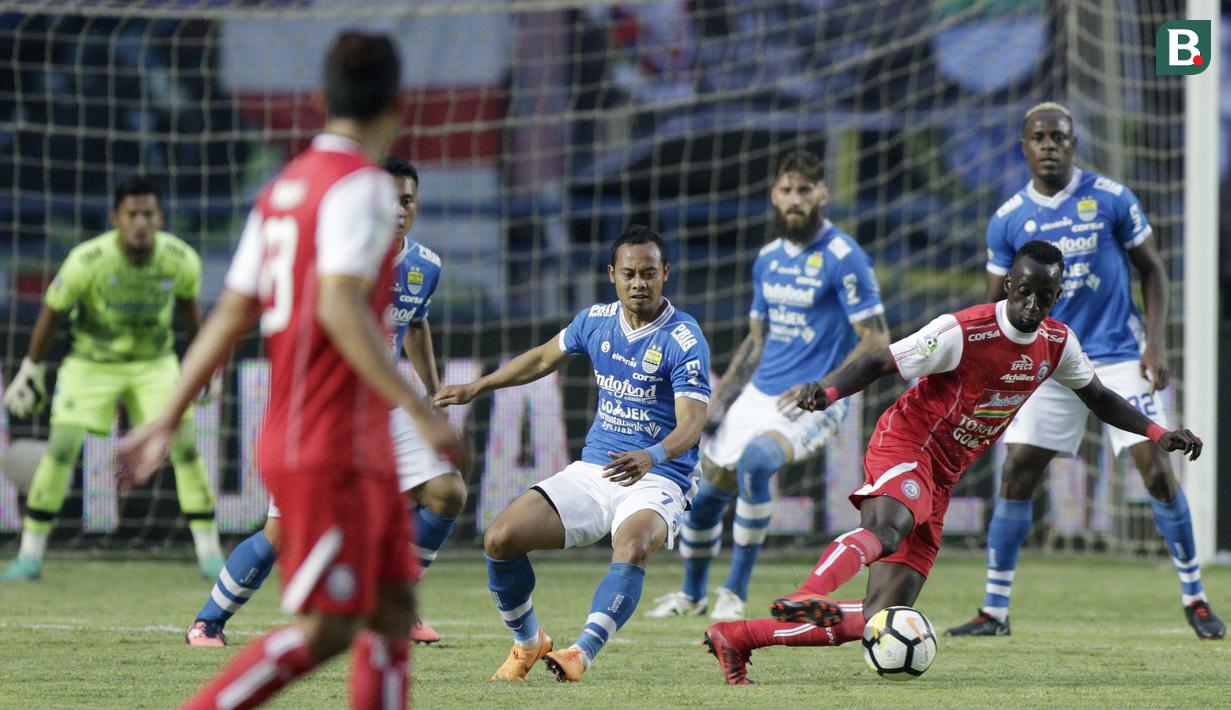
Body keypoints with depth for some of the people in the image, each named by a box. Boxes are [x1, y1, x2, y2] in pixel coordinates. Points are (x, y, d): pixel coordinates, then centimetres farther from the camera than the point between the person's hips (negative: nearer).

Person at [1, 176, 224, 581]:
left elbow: (189, 304, 4)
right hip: (91, 362, -2)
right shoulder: (87, 260, -26)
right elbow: (53, 311, -9)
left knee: (186, 445, -10)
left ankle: (209, 552, 0)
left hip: (156, 362, 2)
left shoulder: (181, 260, -18)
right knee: (61, 448, -13)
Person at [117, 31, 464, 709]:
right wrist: (420, 410, -24)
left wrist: (166, 421, 13)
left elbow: (230, 316, 12)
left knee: (393, 610, 9)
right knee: (326, 630, -8)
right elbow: (339, 307, -24)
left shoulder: (281, 189, 14)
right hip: (331, 449, -9)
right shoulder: (362, 187, -12)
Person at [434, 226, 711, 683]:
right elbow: (545, 357, 25)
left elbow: (691, 423, -24)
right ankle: (527, 644, 12)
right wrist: (476, 388, 28)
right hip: (592, 471, 6)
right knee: (500, 538, -11)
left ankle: (582, 654, -48)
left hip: (656, 479, -5)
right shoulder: (597, 320, 5)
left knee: (632, 546, -39)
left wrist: (652, 457, -44)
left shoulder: (684, 341, -14)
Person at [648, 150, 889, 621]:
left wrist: (823, 389, -22)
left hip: (813, 403, -7)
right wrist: (718, 399, 11)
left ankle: (735, 592, -22)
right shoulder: (768, 259, 11)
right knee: (705, 493, 7)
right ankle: (692, 595, 34)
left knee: (755, 460, -33)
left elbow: (876, 341, -14)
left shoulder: (843, 258, -11)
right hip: (758, 395, 7)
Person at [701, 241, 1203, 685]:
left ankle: (736, 638, -1)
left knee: (882, 620, -4)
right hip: (905, 446, -6)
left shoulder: (1057, 344, 6)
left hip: (938, 483, 6)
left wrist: (1156, 433, 13)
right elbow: (880, 363, -15)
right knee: (887, 529, -42)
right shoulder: (963, 332, -16)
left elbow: (1096, 396, 23)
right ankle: (805, 598, -68)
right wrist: (830, 391, -33)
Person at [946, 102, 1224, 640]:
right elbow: (997, 306, 8)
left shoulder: (1111, 199, -5)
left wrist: (1156, 345, -7)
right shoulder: (1008, 221, 0)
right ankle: (994, 612, 5)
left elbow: (1152, 271, 3)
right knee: (1015, 479, -4)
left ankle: (1195, 599, 5)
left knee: (1156, 469, -9)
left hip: (1118, 357, -2)